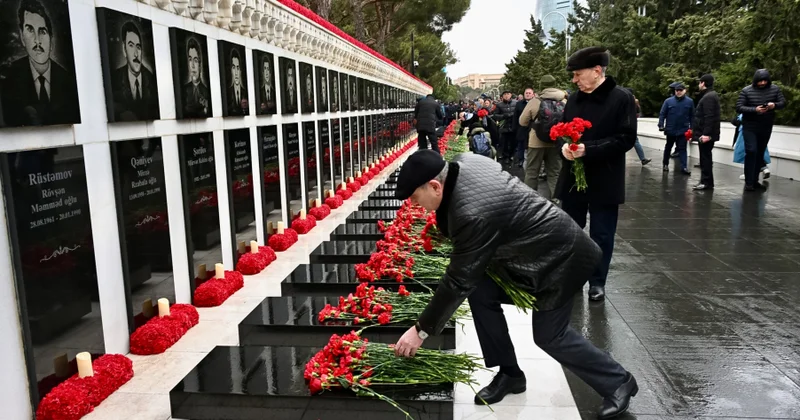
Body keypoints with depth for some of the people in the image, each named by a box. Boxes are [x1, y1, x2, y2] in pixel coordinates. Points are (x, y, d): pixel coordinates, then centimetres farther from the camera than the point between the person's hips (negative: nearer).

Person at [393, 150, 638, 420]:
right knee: (480, 293, 0)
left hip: (560, 256, -9)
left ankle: (617, 383, 22)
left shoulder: (472, 214, -35)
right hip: (533, 246, 10)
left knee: (549, 335, 0)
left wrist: (420, 330, -20)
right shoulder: (463, 163, -9)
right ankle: (509, 374, 15)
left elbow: (458, 281, -29)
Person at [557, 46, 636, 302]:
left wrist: (588, 149, -24)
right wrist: (564, 146, -11)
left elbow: (626, 139, -14)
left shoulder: (621, 98, -9)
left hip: (604, 182, -5)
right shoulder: (574, 99, 6)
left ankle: (597, 282, 22)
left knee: (601, 235, 7)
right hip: (573, 178, 5)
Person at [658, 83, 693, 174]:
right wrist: (661, 125, -12)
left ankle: (684, 167, -6)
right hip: (670, 130, 1)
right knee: (668, 147, 15)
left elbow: (692, 116, 4)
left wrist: (691, 128, 2)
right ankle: (665, 164, 29)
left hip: (683, 130, 0)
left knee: (682, 148, -2)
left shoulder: (689, 101, 0)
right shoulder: (668, 101, -3)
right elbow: (662, 114, -3)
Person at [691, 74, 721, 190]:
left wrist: (706, 133, -27)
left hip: (706, 134, -10)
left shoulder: (708, 97, -15)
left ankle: (706, 182, -5)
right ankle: (706, 181, 17)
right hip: (705, 133, 10)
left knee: (705, 157, -7)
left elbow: (709, 117, -23)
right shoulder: (710, 95, 18)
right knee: (705, 157, 12)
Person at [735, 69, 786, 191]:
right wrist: (755, 110, -26)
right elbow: (739, 107, -12)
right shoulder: (746, 91, -8)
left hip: (766, 127, 4)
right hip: (750, 127, -4)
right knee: (751, 152, -13)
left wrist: (775, 105, -19)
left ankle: (755, 180, 20)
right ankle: (748, 182, -7)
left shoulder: (775, 89, 1)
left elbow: (783, 103, 4)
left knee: (760, 153, 10)